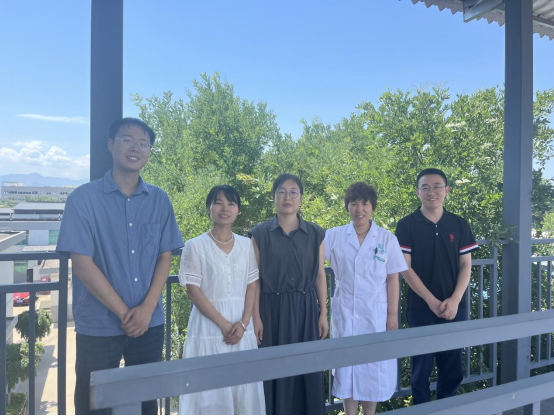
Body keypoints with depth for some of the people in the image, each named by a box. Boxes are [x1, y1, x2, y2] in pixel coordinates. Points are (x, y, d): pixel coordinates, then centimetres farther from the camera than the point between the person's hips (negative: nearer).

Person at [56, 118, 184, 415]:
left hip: (150, 323, 3)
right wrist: (124, 313, -10)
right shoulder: (84, 198, -7)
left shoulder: (159, 200, 3)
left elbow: (164, 258, 4)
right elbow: (82, 264, -10)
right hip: (98, 326, -2)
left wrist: (147, 308, -8)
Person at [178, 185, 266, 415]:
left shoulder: (246, 245, 5)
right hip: (209, 326, -3)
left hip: (241, 326, 3)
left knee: (243, 388, 9)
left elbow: (252, 285, 5)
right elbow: (193, 291, -9)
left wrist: (243, 323, -8)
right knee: (211, 389, 3)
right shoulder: (195, 246, -6)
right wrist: (223, 324, -13)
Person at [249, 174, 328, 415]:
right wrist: (256, 317, -8)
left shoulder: (316, 234, 4)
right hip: (272, 309, -1)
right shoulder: (260, 234, -1)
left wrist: (323, 314, 1)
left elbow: (320, 276, 5)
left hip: (305, 310, 2)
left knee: (307, 370, 8)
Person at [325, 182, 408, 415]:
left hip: (376, 314, 0)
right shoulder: (334, 236, -1)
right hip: (344, 313, 1)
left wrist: (392, 315, -4)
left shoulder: (387, 239, -3)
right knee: (347, 365, 9)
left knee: (374, 367, 10)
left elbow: (393, 279, -2)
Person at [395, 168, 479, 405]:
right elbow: (405, 268, -8)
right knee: (421, 368, 8)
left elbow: (465, 265, 4)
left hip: (455, 308, 3)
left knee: (452, 369, 12)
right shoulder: (407, 225, -4)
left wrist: (455, 300, -10)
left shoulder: (460, 225, 5)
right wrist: (431, 301, -13)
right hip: (421, 308, -2)